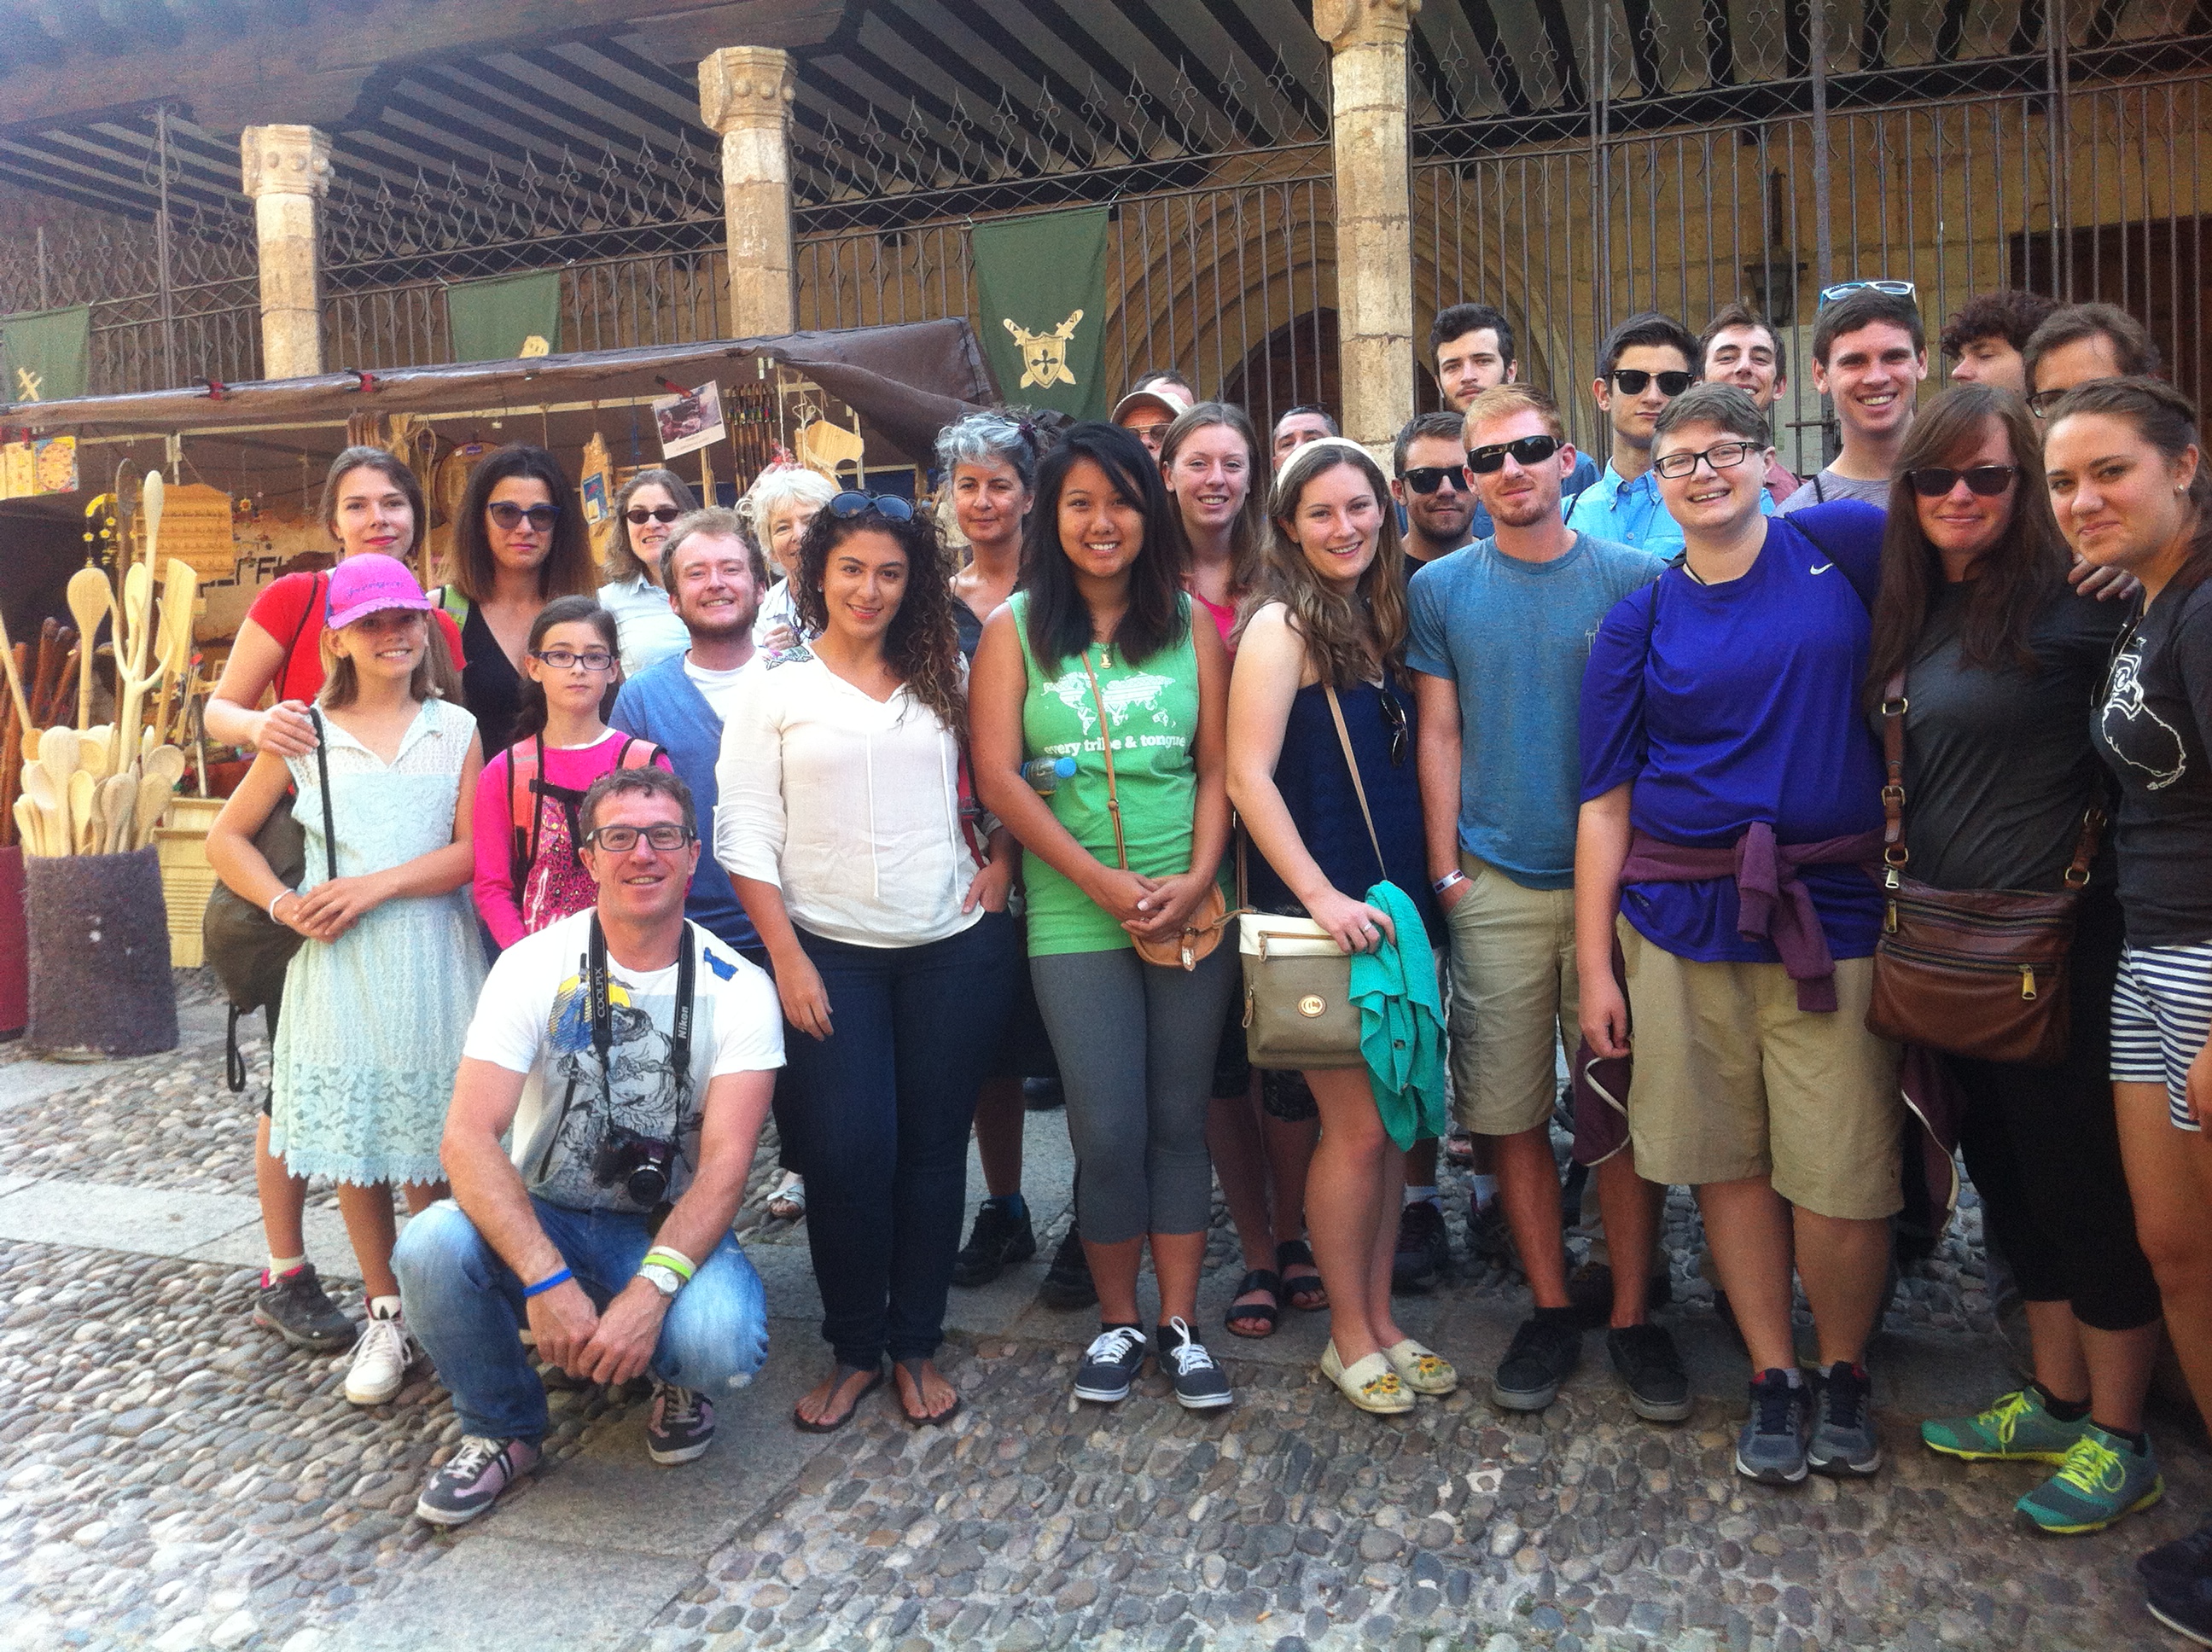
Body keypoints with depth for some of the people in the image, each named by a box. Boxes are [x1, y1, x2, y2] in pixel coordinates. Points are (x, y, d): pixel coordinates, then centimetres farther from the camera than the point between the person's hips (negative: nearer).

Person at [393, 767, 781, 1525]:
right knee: (431, 1245, -29)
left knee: (722, 1341, -32)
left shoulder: (738, 992, -9)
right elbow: (468, 1137, -19)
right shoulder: (534, 966, -8)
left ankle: (679, 1382, 10)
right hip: (541, 1222, 1)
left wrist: (649, 1291, -33)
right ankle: (502, 1429, 1)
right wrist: (548, 1280, -32)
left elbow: (724, 1166, -17)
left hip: (670, 1230, -1)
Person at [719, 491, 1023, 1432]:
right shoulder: (777, 687, 2)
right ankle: (853, 1349, 16)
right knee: (846, 1154, -5)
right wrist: (786, 958, -8)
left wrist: (1000, 859, 0)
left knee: (933, 1146, 6)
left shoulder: (946, 676, 9)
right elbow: (744, 832, -2)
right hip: (831, 954, -2)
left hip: (956, 947, 2)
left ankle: (916, 1344, 22)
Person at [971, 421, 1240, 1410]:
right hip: (1074, 917, -2)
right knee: (1109, 1134, 0)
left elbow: (1219, 765, 5)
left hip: (1192, 911, 2)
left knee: (1180, 1121, 8)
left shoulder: (1188, 623, 8)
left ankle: (1180, 1322, 20)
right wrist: (1102, 880, -11)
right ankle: (1117, 1321, 20)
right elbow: (997, 775, -5)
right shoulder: (1015, 627, 2)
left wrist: (1196, 878, -10)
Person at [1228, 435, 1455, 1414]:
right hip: (1317, 913, -7)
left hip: (1393, 905, 7)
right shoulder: (1282, 626, -9)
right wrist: (1321, 895, -21)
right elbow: (1248, 776, -15)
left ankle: (1380, 1320, 25)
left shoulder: (1382, 619, 13)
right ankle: (1350, 1338, 16)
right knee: (1357, 1126, -1)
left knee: (1393, 1119, 11)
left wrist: (1426, 891, 10)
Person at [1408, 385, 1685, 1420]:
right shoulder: (1442, 589, 5)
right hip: (1493, 888, 1)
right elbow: (1440, 735, 6)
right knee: (1510, 1111, 5)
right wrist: (1445, 868, 1)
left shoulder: (1634, 580, 2)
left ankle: (1632, 1313, 19)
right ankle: (1549, 1309, 20)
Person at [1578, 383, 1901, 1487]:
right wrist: (1594, 968, 0)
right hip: (1682, 918, 1)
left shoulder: (1841, 545, 4)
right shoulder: (1640, 619, 5)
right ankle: (1773, 1379, 25)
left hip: (1831, 908, -1)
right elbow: (1605, 801, 4)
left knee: (1841, 1176, -2)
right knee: (1727, 1159, 8)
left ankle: (1844, 1374, 24)